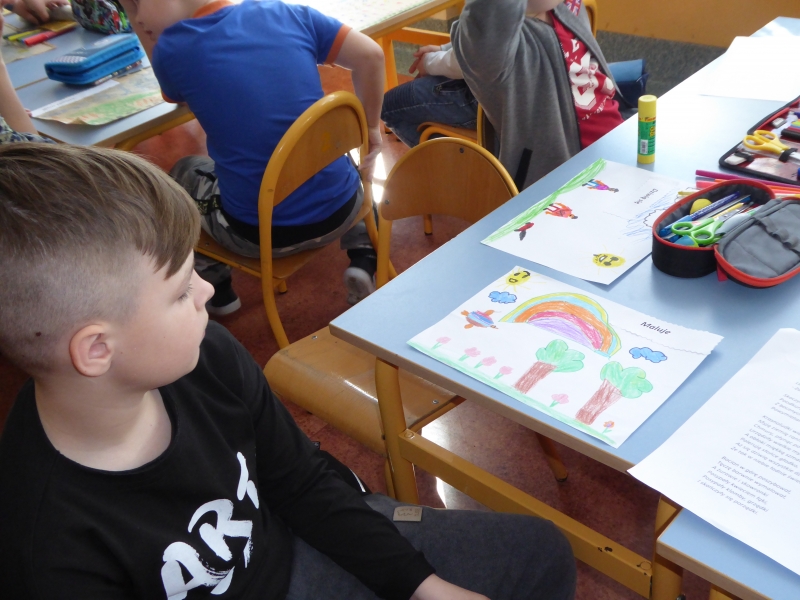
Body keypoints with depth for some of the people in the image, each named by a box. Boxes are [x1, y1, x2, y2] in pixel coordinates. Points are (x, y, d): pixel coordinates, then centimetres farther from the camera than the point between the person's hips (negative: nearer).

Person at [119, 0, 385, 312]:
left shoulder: (172, 49, -8)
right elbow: (370, 55, -5)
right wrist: (370, 128, 9)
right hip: (340, 209, 2)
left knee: (184, 173, 29)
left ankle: (214, 288, 33)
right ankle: (363, 258, 20)